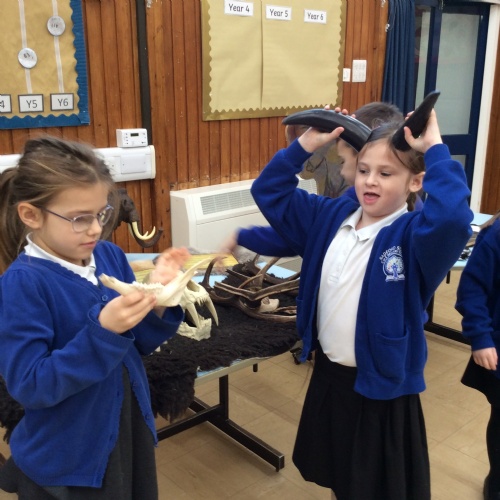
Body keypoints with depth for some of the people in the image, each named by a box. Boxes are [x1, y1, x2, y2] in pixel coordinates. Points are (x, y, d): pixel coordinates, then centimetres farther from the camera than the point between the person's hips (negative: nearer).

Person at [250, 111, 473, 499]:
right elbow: (269, 192, 4)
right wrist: (305, 145, -7)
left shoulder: (415, 235, -19)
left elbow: (453, 219, -42)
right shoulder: (331, 216, -1)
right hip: (327, 374, 5)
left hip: (382, 387, -5)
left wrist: (435, 151, -32)